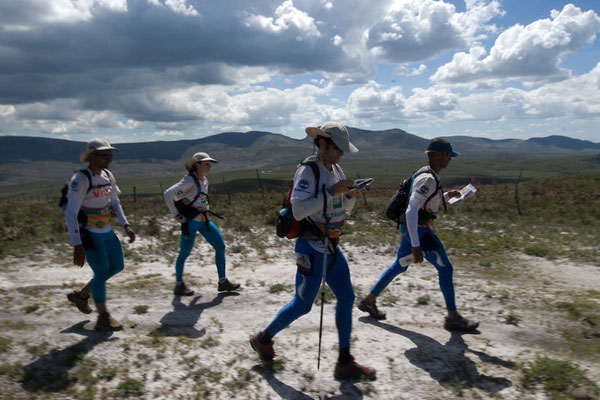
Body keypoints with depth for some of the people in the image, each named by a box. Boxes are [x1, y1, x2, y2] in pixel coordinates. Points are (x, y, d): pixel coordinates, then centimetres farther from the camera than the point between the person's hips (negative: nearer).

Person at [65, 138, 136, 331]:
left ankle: (81, 295, 33)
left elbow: (114, 202, 14)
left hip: (106, 231, 8)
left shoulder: (107, 175, 3)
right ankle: (103, 319, 16)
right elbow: (70, 213, -24)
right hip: (89, 234, -8)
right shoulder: (81, 179, -21)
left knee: (117, 266, 14)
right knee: (102, 273, -2)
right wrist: (77, 245, -28)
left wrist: (126, 226, 3)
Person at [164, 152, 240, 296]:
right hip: (190, 221, -8)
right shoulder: (189, 180, -13)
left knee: (220, 246, 4)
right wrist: (177, 215, -18)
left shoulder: (205, 181, 11)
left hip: (204, 220, 8)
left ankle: (223, 282, 12)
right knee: (185, 253, 1)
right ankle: (179, 285, 18)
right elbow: (168, 194, -20)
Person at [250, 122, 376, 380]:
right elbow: (298, 211, -27)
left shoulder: (335, 170, 10)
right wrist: (331, 192, -28)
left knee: (346, 297, 5)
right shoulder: (308, 171, -16)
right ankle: (263, 339, 27)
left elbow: (346, 208, 17)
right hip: (311, 247, -8)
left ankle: (345, 364, 14)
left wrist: (350, 195, -5)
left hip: (331, 246, 8)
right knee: (303, 304, 2)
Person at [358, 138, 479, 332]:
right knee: (445, 269, -1)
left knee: (399, 266, 19)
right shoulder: (428, 179, -20)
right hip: (417, 230, -10)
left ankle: (369, 300, 28)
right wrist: (415, 246, -31)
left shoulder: (427, 176, 12)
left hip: (412, 228, 10)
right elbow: (411, 211, -28)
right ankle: (453, 318, 11)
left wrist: (447, 196, 15)